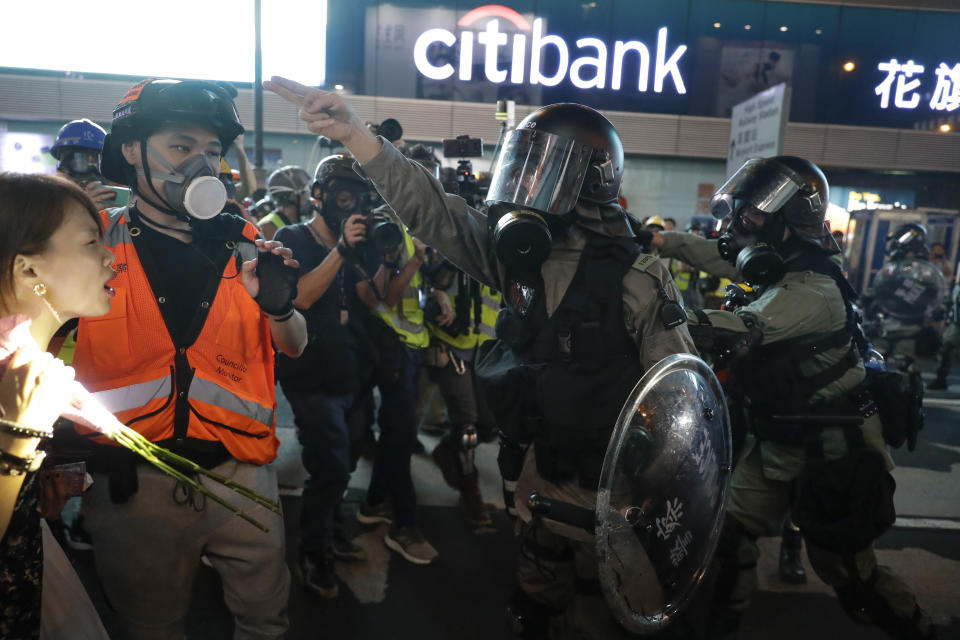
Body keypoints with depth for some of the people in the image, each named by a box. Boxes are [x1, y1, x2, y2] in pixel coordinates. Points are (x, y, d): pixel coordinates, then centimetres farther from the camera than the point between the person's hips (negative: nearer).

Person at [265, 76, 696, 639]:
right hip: (537, 479, 5)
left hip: (607, 492, -5)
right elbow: (432, 209, -7)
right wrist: (353, 133, -17)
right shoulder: (518, 253, -1)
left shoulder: (636, 277, -17)